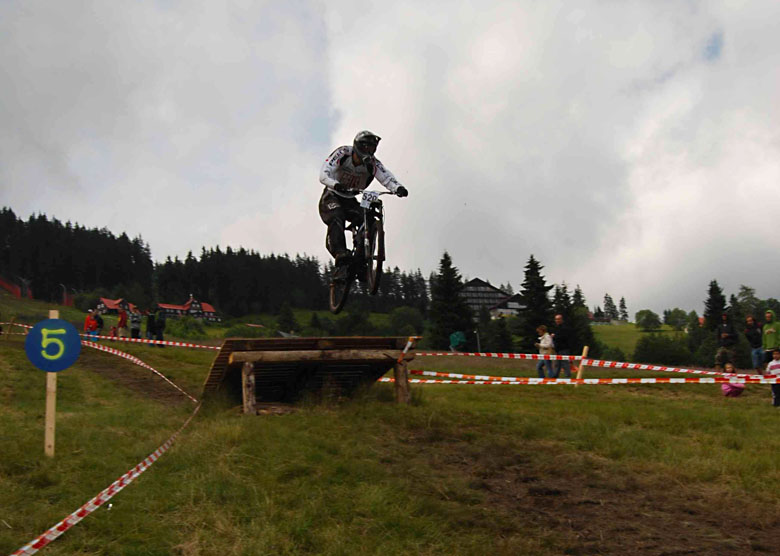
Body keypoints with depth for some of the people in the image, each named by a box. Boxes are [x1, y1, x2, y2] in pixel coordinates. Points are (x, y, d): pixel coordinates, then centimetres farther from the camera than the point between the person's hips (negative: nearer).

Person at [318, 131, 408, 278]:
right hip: (332, 196, -3)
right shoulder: (342, 154, -21)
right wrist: (336, 184, -53)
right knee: (337, 220, -32)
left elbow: (386, 177, -29)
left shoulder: (372, 163, -13)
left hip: (350, 200, 4)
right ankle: (341, 258, -41)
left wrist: (398, 187, -51)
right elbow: (323, 175, -31)